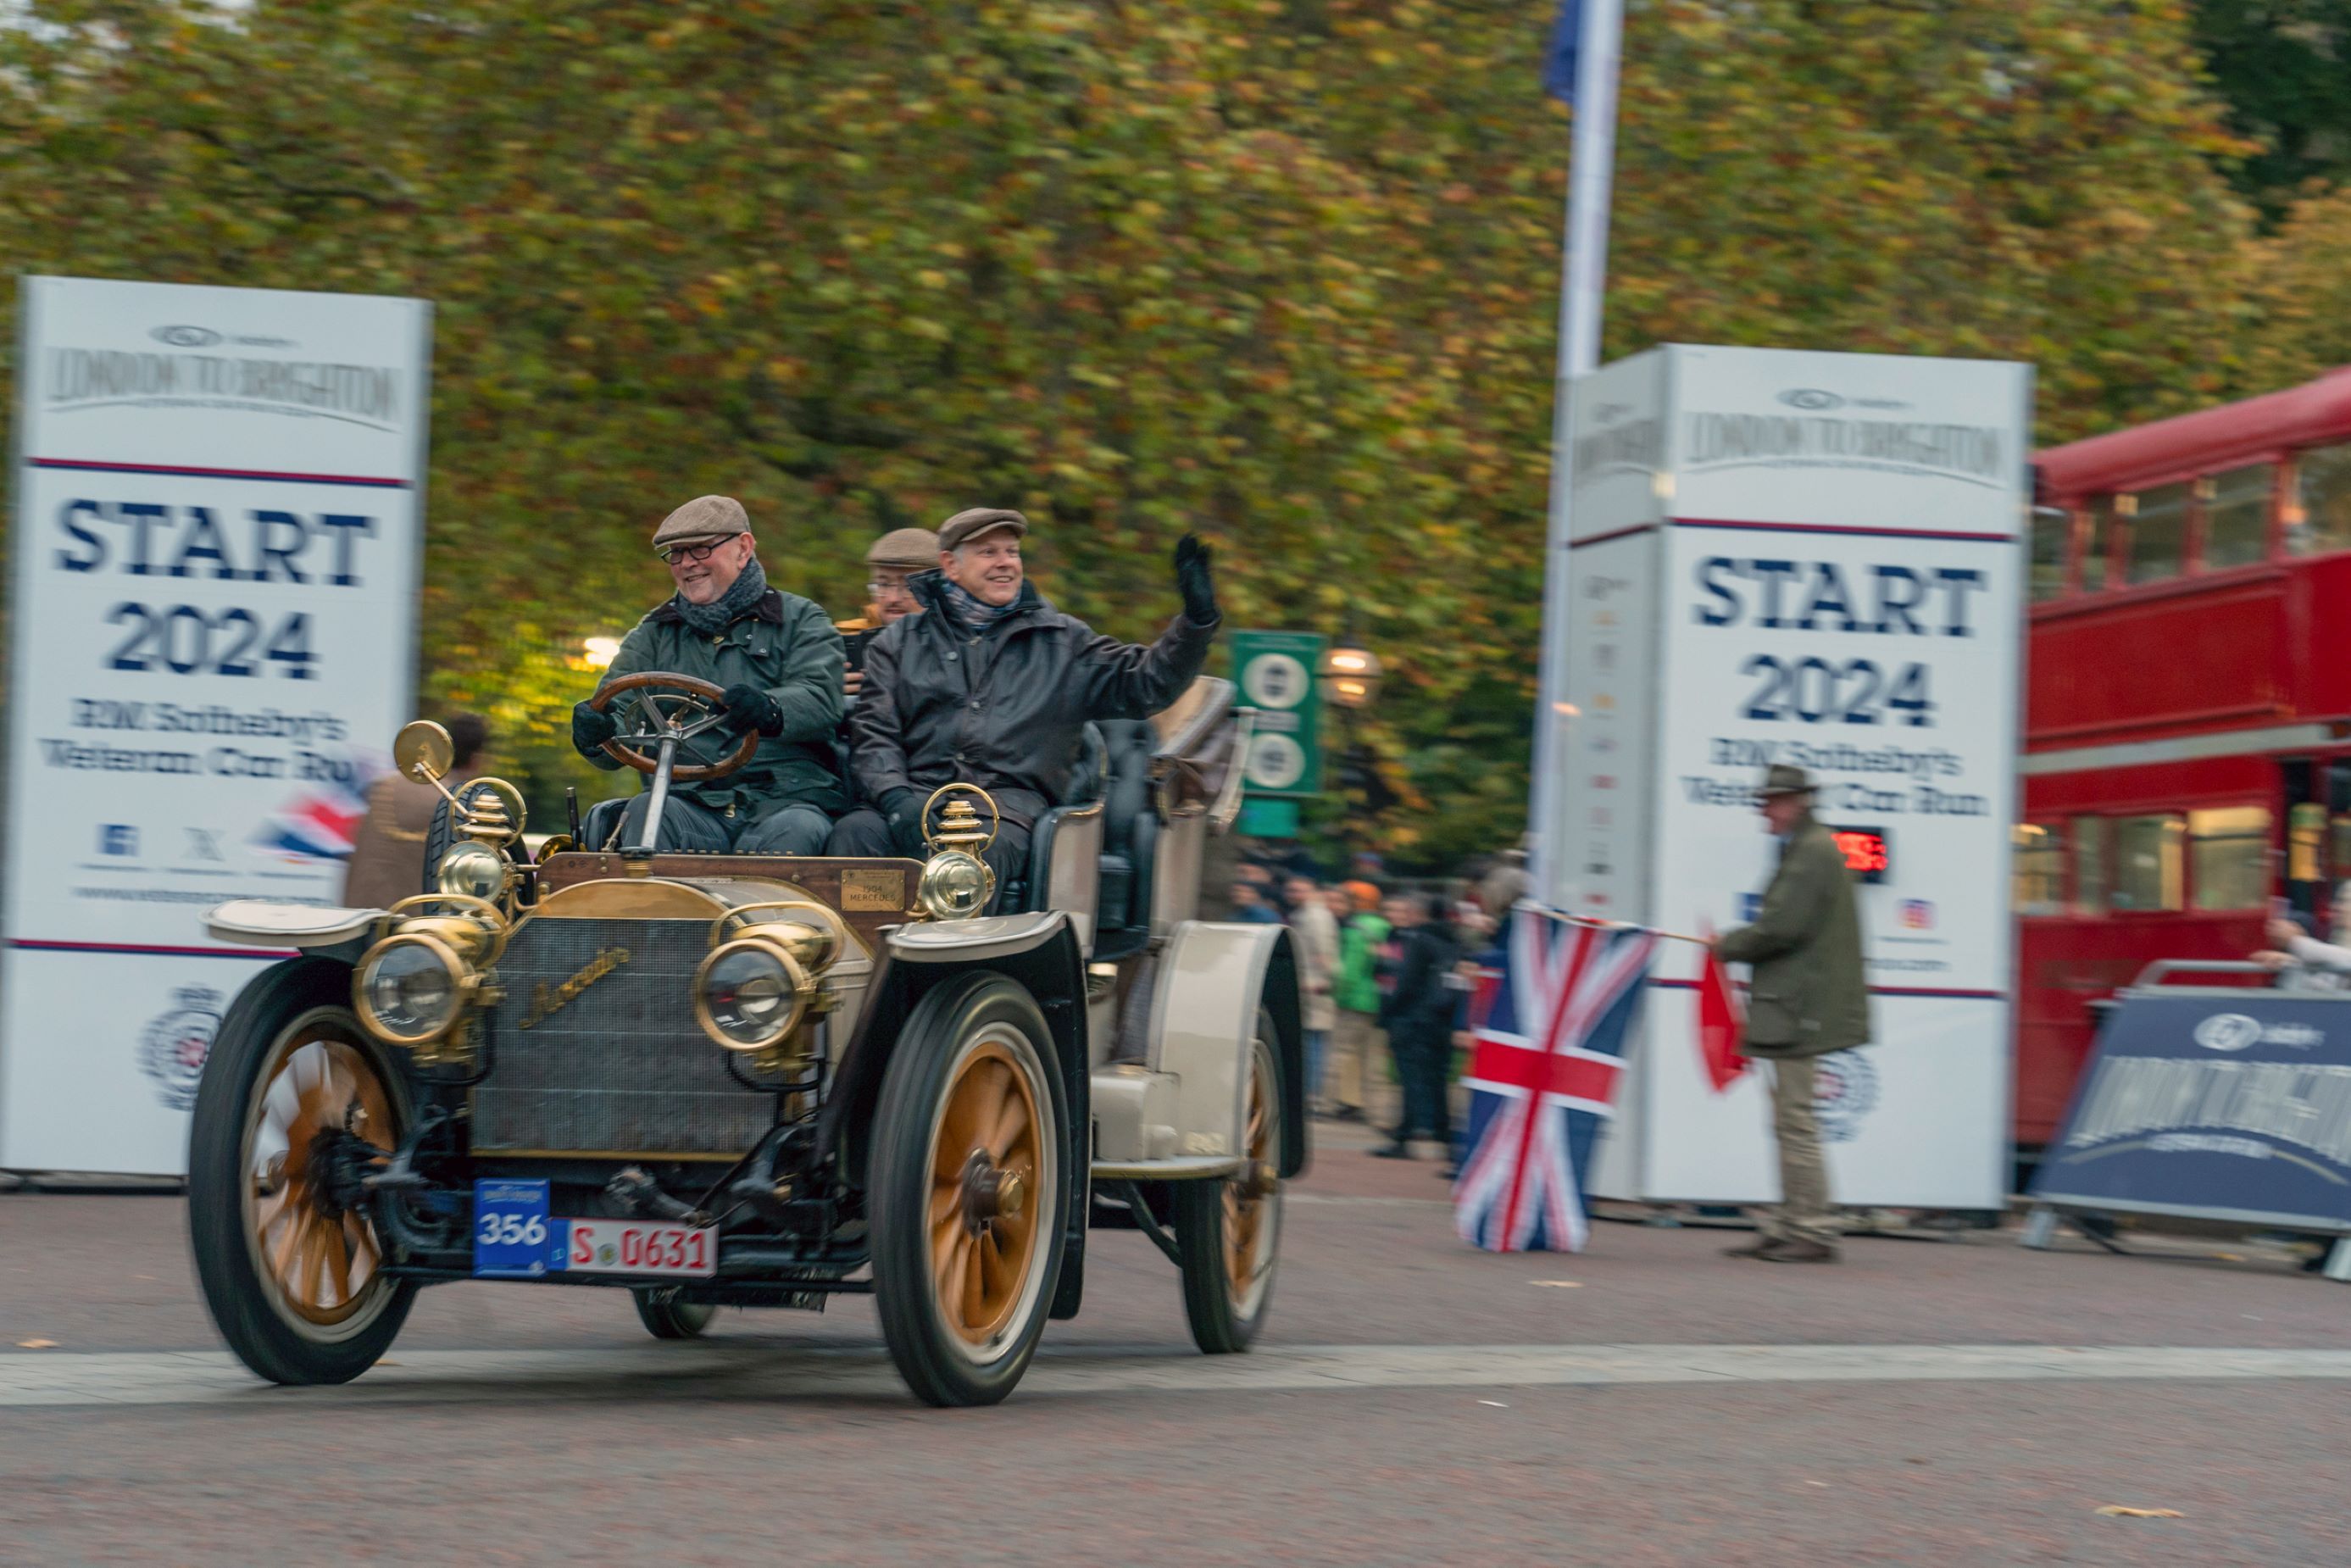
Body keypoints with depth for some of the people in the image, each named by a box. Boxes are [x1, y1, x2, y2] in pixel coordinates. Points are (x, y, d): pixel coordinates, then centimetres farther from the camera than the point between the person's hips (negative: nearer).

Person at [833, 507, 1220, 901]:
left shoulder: (1062, 641, 22)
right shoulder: (901, 641, 21)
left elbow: (1145, 684, 15)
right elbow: (872, 732, 12)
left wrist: (1197, 618, -1)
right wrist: (896, 799, -9)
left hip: (1010, 799, -1)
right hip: (918, 792, 1)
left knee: (983, 848, -38)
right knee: (856, 833, -33)